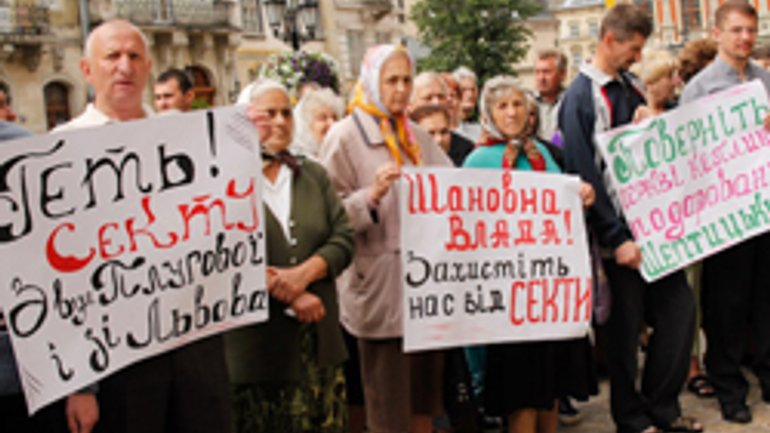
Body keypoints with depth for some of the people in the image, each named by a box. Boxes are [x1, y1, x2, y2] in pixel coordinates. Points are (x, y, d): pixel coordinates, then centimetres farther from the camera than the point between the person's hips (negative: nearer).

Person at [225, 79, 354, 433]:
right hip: (255, 343, -4)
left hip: (319, 341, 5)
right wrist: (290, 297, -15)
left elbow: (344, 239, 7)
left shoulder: (313, 174, 15)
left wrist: (303, 273, -11)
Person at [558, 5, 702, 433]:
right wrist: (616, 238, -20)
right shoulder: (581, 97, -13)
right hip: (620, 232, -7)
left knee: (680, 307, 9)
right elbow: (584, 175, -18)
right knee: (626, 324, 3)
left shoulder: (633, 87, 11)